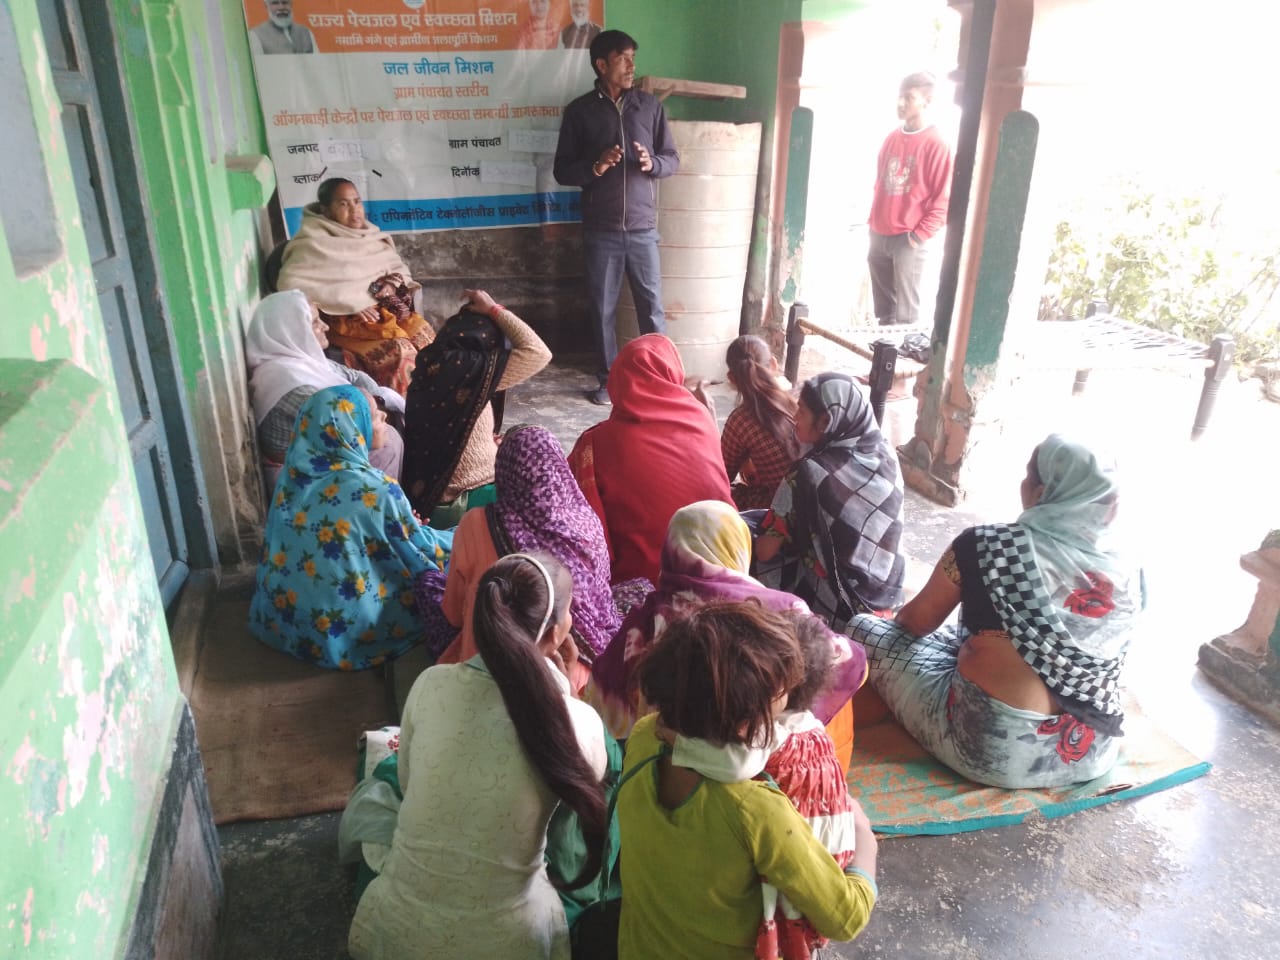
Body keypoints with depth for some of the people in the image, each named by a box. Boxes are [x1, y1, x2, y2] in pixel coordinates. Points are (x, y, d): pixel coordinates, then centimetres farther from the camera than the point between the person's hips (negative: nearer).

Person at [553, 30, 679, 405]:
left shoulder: (649, 105, 5)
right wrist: (595, 166, -19)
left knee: (652, 307, 4)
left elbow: (672, 159, 7)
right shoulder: (579, 111, 0)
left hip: (642, 228, 1)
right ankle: (609, 379, 22)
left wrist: (652, 163, -15)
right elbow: (562, 170, 0)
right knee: (603, 309, 7)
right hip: (600, 231, 0)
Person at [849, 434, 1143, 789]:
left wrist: (895, 620, 23)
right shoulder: (1128, 569, -1)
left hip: (996, 749, -6)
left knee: (866, 628, 7)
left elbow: (917, 622, 0)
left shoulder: (988, 545, -15)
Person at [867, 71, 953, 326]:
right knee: (883, 303, 14)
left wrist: (920, 234, -15)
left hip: (909, 240, -6)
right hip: (879, 235, 6)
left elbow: (943, 199, -11)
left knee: (906, 310, -2)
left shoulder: (936, 144, -10)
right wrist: (874, 221, 14)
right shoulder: (892, 138, 11)